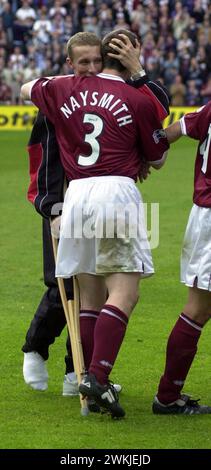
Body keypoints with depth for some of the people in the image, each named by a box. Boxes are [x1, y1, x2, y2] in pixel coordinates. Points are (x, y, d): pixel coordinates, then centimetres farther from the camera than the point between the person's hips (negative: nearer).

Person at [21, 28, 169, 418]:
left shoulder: (65, 90, 11)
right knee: (123, 293, -6)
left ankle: (91, 380, 8)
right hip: (117, 192, -5)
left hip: (76, 194, 5)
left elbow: (28, 88, 34)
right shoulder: (139, 101, 0)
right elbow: (157, 160, 11)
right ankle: (98, 378, -20)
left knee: (90, 296, 11)